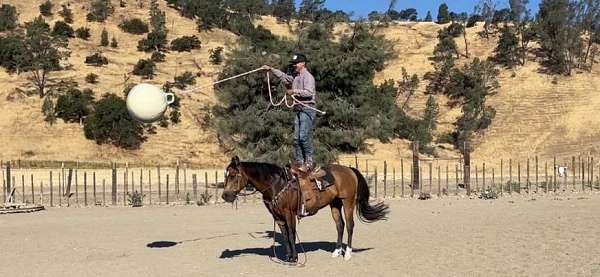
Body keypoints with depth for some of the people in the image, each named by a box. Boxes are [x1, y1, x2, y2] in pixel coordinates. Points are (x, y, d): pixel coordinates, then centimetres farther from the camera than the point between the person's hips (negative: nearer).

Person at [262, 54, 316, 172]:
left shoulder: (307, 76, -7)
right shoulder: (296, 77, 20)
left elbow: (309, 92, -19)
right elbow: (283, 76, 35)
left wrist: (294, 91, -14)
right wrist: (271, 69, 33)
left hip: (307, 110, -9)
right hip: (298, 110, 9)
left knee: (303, 137, -15)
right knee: (296, 138, 6)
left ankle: (309, 161, -6)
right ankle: (299, 162, 10)